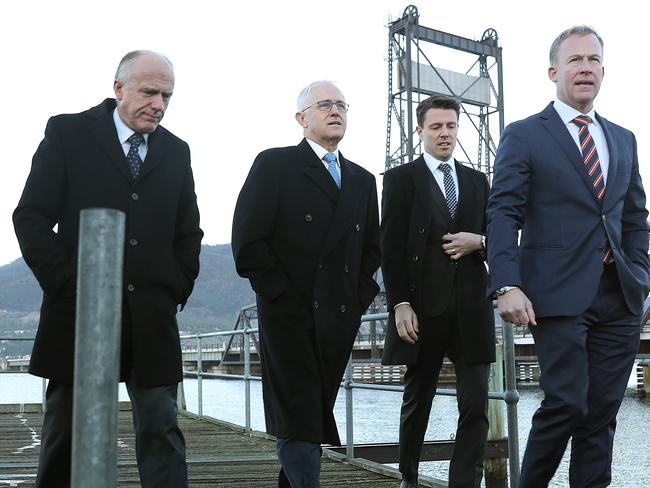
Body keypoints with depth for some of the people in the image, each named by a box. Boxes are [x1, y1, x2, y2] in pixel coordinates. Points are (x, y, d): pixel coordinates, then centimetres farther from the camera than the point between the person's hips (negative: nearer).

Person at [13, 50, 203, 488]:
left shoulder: (176, 151, 12)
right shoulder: (68, 133, 2)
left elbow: (188, 234, 18)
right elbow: (32, 218, -3)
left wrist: (177, 289, 6)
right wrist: (66, 284, -9)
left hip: (153, 316, 3)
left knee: (161, 430, 0)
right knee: (65, 433, 7)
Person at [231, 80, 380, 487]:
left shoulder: (362, 180, 18)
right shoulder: (274, 164, 0)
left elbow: (372, 248, 21)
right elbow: (248, 242, -6)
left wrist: (359, 298, 7)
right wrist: (283, 297, -10)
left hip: (340, 318, 5)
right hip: (290, 316, -5)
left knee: (314, 418, 7)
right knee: (299, 421, -6)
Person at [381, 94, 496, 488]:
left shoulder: (478, 181, 15)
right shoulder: (401, 179, 3)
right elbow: (391, 248, -3)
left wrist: (478, 242, -5)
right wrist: (400, 304, -12)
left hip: (471, 308, 3)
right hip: (423, 307, -3)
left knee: (476, 404, -4)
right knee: (417, 401, 10)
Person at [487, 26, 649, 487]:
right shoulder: (524, 136, 2)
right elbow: (504, 214, -5)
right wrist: (507, 286, -17)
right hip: (558, 293, -5)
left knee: (601, 414, 5)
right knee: (567, 405, -9)